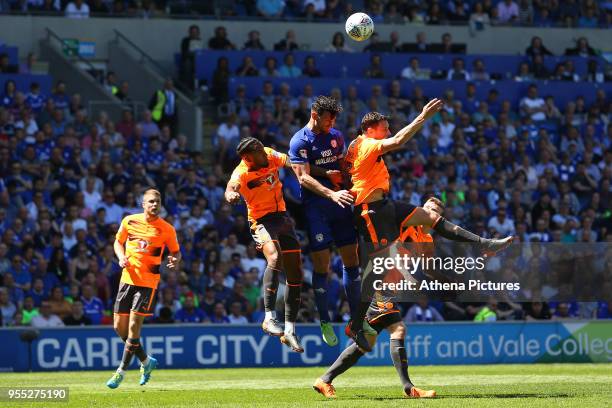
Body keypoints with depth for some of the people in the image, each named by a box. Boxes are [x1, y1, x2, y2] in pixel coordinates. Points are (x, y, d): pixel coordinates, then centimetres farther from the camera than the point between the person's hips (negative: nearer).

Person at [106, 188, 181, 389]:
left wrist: (175, 260, -17)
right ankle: (146, 361, 26)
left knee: (134, 326, -12)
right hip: (128, 278, 4)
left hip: (148, 282, -4)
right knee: (119, 326, 5)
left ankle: (121, 371, -2)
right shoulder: (129, 221, 3)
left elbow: (176, 252, 6)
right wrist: (121, 256, -3)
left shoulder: (167, 229, -4)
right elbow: (118, 242, 17)